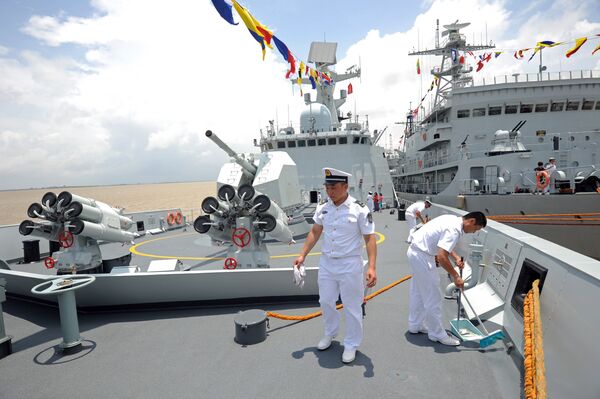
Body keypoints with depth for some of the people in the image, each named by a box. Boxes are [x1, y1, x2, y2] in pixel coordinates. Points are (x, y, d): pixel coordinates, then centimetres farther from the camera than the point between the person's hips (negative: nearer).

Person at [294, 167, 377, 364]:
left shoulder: (359, 209, -14)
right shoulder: (323, 208, 1)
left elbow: (370, 238, -14)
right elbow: (315, 233, 11)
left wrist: (371, 267, -23)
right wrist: (302, 255, 7)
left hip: (350, 265, -5)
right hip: (326, 263, 5)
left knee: (352, 307, 7)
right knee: (325, 301, 17)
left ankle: (351, 345, 29)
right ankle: (330, 333, 44)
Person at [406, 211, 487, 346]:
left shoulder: (453, 219, 8)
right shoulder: (454, 229, -22)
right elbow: (441, 257, -29)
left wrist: (456, 257, 12)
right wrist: (456, 276, -17)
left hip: (415, 251, 11)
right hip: (422, 256, -11)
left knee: (417, 293, 21)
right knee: (432, 297, 1)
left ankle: (415, 325, 34)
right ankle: (437, 334, 15)